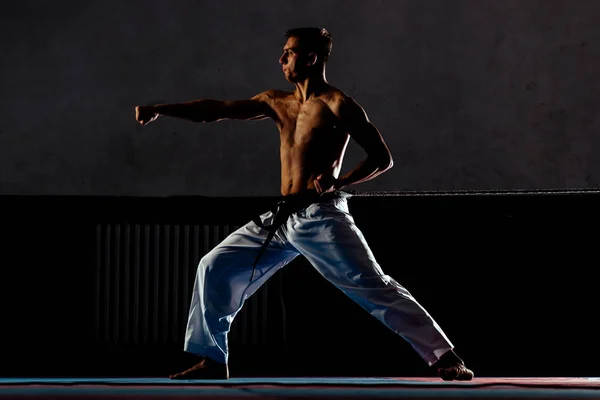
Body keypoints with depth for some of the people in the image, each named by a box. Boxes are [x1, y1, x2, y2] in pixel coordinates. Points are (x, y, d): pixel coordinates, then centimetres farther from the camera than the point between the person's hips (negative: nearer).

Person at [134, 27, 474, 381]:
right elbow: (216, 110, 16)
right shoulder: (278, 103, 14)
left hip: (321, 218, -7)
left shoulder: (338, 105, -6)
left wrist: (340, 182, -21)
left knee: (374, 288, -14)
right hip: (281, 219, 7)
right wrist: (160, 110, 11)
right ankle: (212, 361, 15)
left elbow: (383, 158, -7)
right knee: (215, 268, 6)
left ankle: (445, 358, -12)